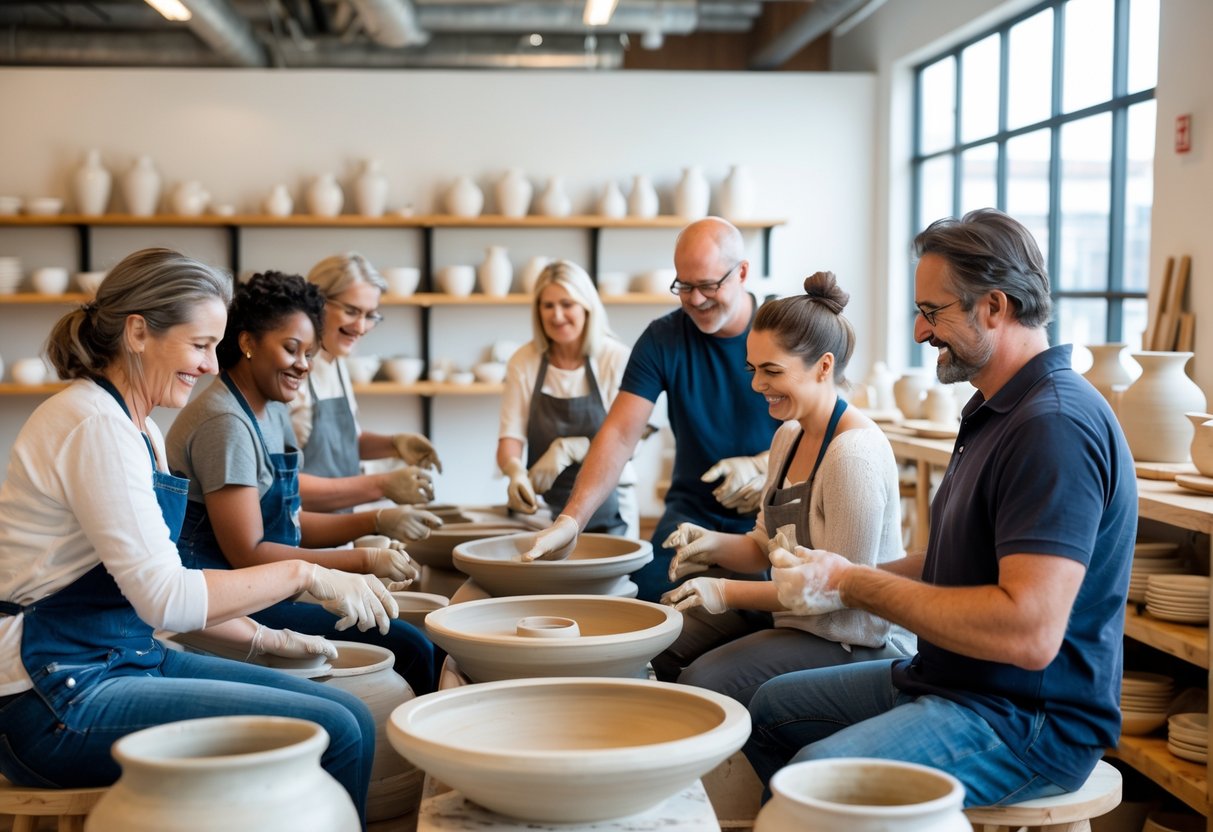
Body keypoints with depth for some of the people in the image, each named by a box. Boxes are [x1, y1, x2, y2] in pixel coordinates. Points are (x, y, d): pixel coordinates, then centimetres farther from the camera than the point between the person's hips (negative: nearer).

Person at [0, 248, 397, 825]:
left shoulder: (139, 431, 13)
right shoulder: (94, 426, -17)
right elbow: (164, 597, -23)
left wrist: (264, 639, 12)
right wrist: (304, 574, -17)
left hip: (124, 661, 10)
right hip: (57, 702, -10)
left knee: (351, 720, 1)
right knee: (331, 733, -17)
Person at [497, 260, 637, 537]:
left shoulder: (616, 359, -6)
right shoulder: (523, 362, 2)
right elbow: (510, 438, -3)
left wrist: (568, 448, -24)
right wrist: (515, 470, -26)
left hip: (606, 509, -1)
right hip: (543, 506, 2)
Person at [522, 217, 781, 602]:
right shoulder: (663, 339, -3)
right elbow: (620, 434, -12)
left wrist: (758, 466, -22)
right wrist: (572, 518, -26)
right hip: (694, 510, 2)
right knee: (649, 595, -22)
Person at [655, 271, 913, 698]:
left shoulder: (855, 455, -22)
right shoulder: (789, 436, 8)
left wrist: (730, 593, -18)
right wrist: (716, 544, -6)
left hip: (854, 640, -9)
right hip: (797, 618, 9)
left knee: (702, 681, -21)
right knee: (670, 650, 5)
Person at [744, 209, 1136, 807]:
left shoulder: (1055, 426, -22)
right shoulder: (997, 411, 13)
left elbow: (1030, 632, -30)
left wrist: (853, 584, -20)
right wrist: (836, 576, 2)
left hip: (1032, 719, -11)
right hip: (948, 683, 11)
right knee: (771, 708, 19)